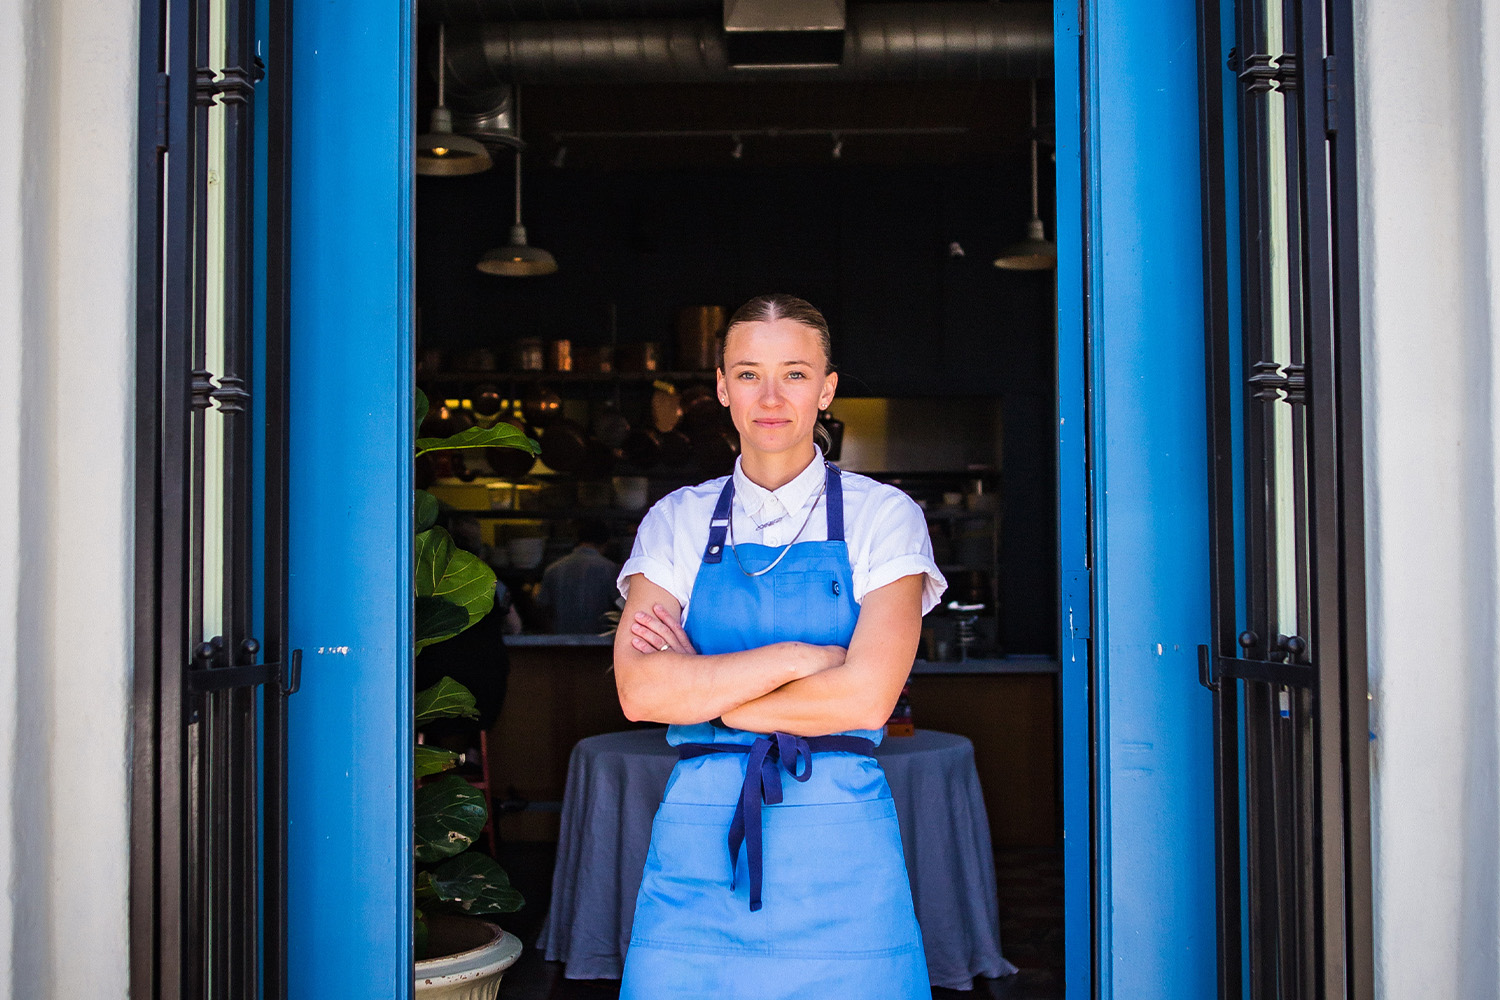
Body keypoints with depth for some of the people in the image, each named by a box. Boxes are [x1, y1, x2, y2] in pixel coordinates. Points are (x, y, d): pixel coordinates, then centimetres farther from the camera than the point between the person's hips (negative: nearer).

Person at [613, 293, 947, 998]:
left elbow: (864, 698, -12)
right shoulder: (677, 522, 6)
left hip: (839, 849, -1)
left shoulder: (883, 516, 1)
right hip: (699, 841, 2)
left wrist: (701, 686, -6)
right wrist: (797, 656, -12)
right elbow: (640, 691, -7)